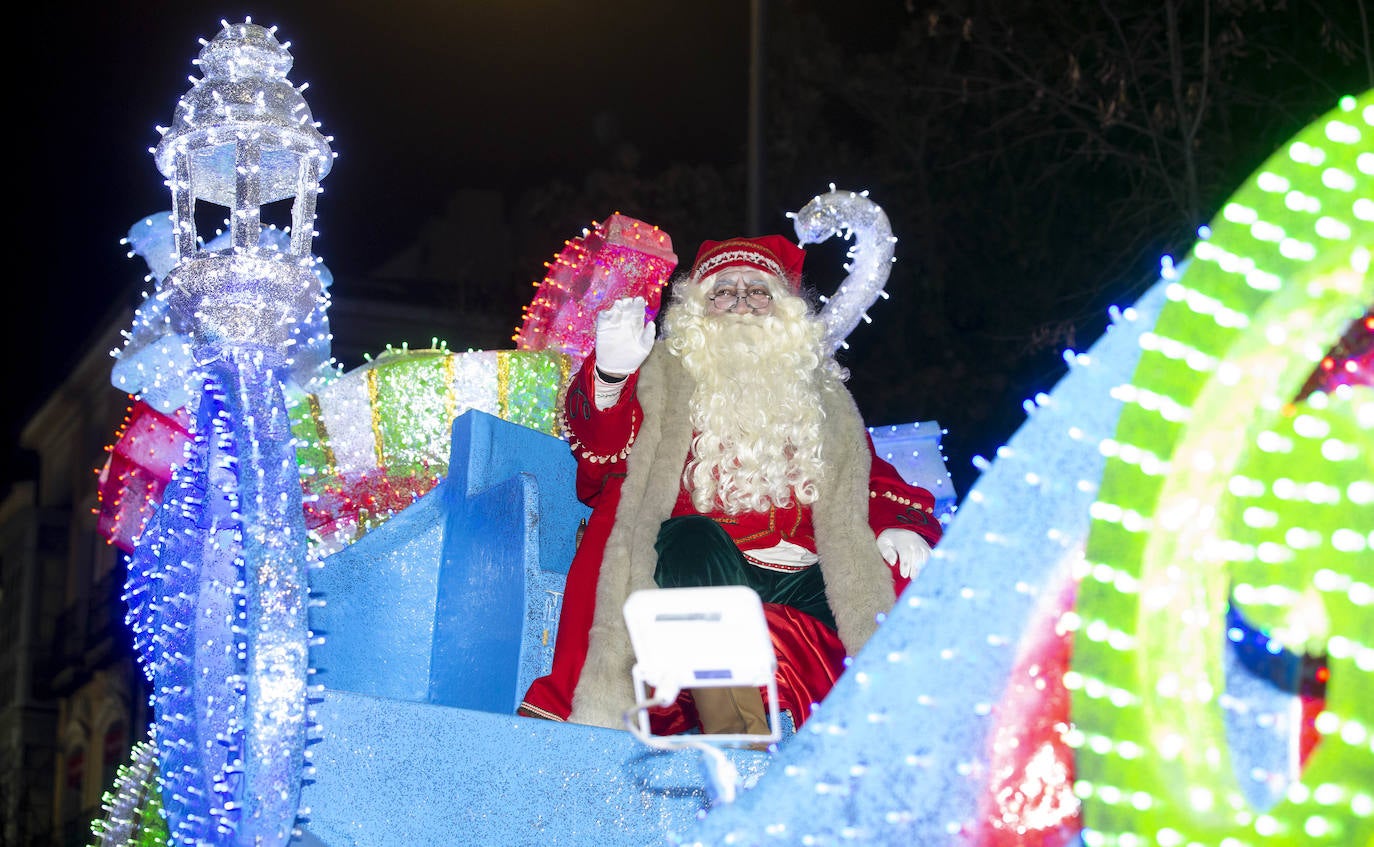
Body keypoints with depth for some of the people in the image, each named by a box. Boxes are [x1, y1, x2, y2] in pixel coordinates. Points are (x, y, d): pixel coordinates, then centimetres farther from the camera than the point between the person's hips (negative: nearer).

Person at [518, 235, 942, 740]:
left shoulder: (819, 390, 24)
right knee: (689, 536, -35)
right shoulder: (667, 374, 13)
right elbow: (601, 455, -3)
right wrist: (608, 376, -24)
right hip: (703, 579, -3)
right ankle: (736, 736, -47)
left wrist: (904, 524, 0)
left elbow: (871, 477, 22)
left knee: (907, 575, -21)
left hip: (802, 585, 3)